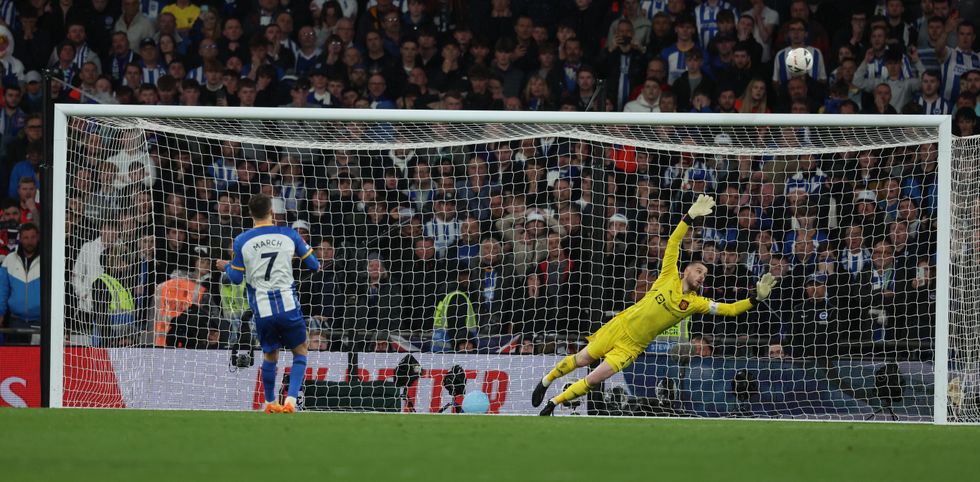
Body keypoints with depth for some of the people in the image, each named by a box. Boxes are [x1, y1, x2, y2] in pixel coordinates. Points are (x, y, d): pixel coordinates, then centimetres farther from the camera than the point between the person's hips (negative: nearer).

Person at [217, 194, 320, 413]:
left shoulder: (242, 241, -2)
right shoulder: (288, 235, 0)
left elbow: (236, 278, 6)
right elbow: (314, 265, 8)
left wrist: (226, 266, 27)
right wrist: (316, 265, 33)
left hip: (262, 309, 1)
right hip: (288, 303, -1)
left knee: (270, 355, 21)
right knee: (300, 351, 14)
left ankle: (270, 403, 31)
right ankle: (290, 399, -2)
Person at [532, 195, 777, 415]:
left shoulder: (696, 303, -1)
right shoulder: (669, 277, -6)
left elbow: (731, 309, -4)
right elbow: (673, 243, -9)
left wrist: (756, 298, -16)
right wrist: (690, 218, -18)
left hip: (633, 347, 1)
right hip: (620, 326, -1)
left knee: (595, 379, -9)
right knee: (582, 359, 5)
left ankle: (554, 403, 6)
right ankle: (546, 381, 29)